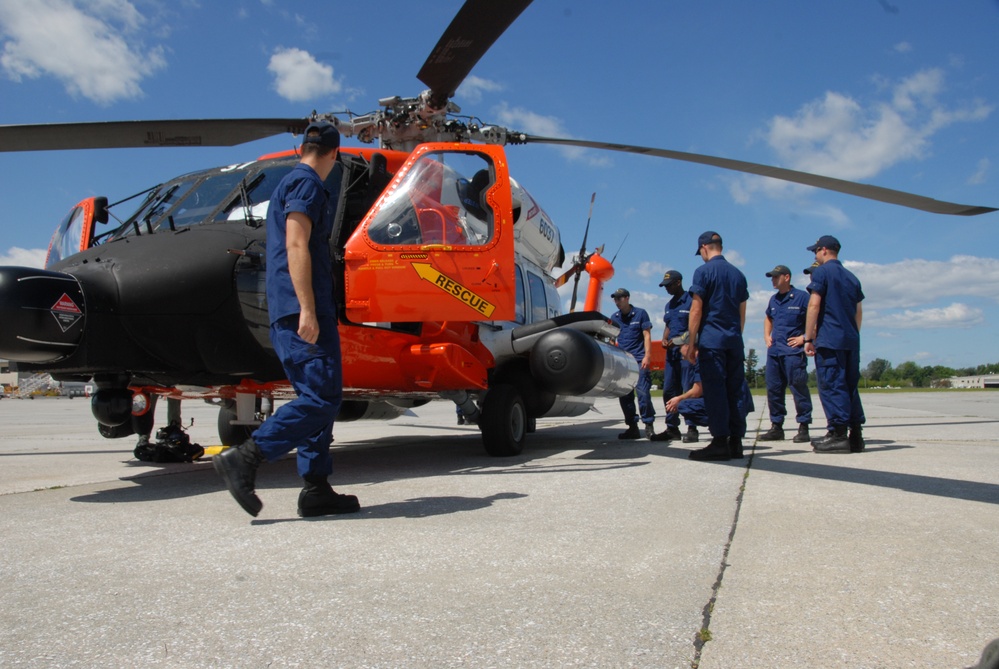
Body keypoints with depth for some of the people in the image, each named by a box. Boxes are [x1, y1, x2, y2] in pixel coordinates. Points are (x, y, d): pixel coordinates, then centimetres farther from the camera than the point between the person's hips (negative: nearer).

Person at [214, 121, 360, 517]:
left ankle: (316, 489, 8)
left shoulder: (289, 184, 27)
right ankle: (243, 459, -15)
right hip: (302, 312, -10)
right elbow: (296, 246, -15)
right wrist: (307, 310, -22)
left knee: (318, 398, 8)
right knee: (322, 397, -13)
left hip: (287, 314, 10)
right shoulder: (306, 183, -3)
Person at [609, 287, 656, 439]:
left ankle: (649, 425, -4)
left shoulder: (640, 313, 3)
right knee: (625, 395, 3)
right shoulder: (614, 317, 13)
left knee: (643, 392, -12)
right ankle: (632, 427, 11)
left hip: (639, 359, -4)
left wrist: (647, 356, -10)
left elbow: (647, 335, 0)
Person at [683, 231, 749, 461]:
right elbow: (742, 312, 18)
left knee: (714, 389, -6)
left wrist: (691, 342, -6)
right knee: (735, 389, 6)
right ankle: (735, 441, 9)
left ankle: (720, 442, -7)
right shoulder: (738, 274, 15)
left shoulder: (704, 271, -4)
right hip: (734, 339, 6)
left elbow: (696, 310, -8)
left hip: (711, 339, -6)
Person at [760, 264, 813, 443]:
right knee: (773, 388, 8)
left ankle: (803, 428, 1)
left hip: (793, 351, -7)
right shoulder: (774, 299, 15)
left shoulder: (801, 296, -5)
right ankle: (776, 427, 16)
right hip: (774, 351, 7)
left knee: (798, 388, -5)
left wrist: (804, 337, -11)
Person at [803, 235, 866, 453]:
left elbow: (814, 305, -10)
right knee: (850, 386, 10)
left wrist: (808, 338, -9)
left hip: (829, 339, -7)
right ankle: (855, 435, 11)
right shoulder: (851, 277, 19)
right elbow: (859, 312, 20)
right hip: (851, 340, 7)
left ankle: (838, 435, -8)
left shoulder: (822, 272, -3)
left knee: (831, 385, -6)